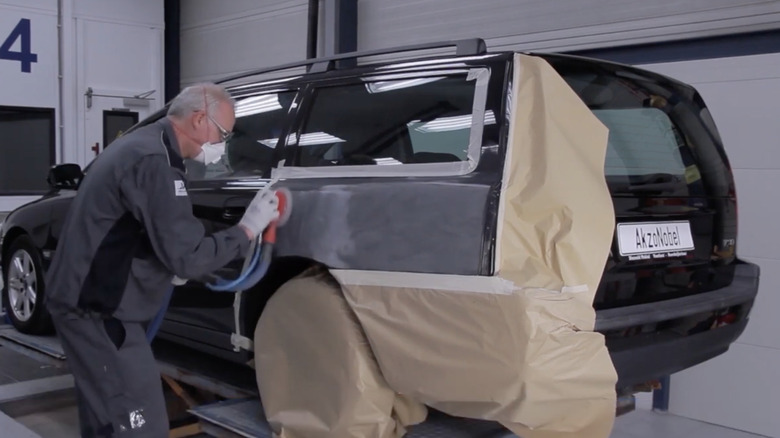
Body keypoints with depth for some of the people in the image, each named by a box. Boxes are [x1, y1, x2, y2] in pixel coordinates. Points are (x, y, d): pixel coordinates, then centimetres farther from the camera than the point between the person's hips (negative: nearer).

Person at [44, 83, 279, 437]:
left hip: (86, 299, 11)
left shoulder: (142, 144, 13)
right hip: (98, 309, -11)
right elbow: (188, 258, -22)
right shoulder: (154, 161, -21)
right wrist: (247, 229, -12)